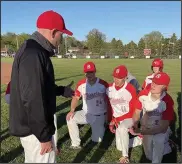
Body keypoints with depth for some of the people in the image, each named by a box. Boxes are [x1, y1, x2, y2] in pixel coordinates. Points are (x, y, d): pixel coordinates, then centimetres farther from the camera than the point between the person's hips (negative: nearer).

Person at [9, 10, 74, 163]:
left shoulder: (33, 50, 10)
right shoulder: (33, 54, -24)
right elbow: (32, 99, -27)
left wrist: (62, 90, 22)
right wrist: (44, 136, -22)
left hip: (30, 125, 10)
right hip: (34, 128, -10)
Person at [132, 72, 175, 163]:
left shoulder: (167, 101, -31)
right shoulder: (143, 94, -19)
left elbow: (163, 128, -27)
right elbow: (137, 112, -5)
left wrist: (141, 131, -33)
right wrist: (135, 126, -23)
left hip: (160, 133, -4)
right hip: (146, 130, 4)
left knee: (156, 159, 15)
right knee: (148, 156, 27)